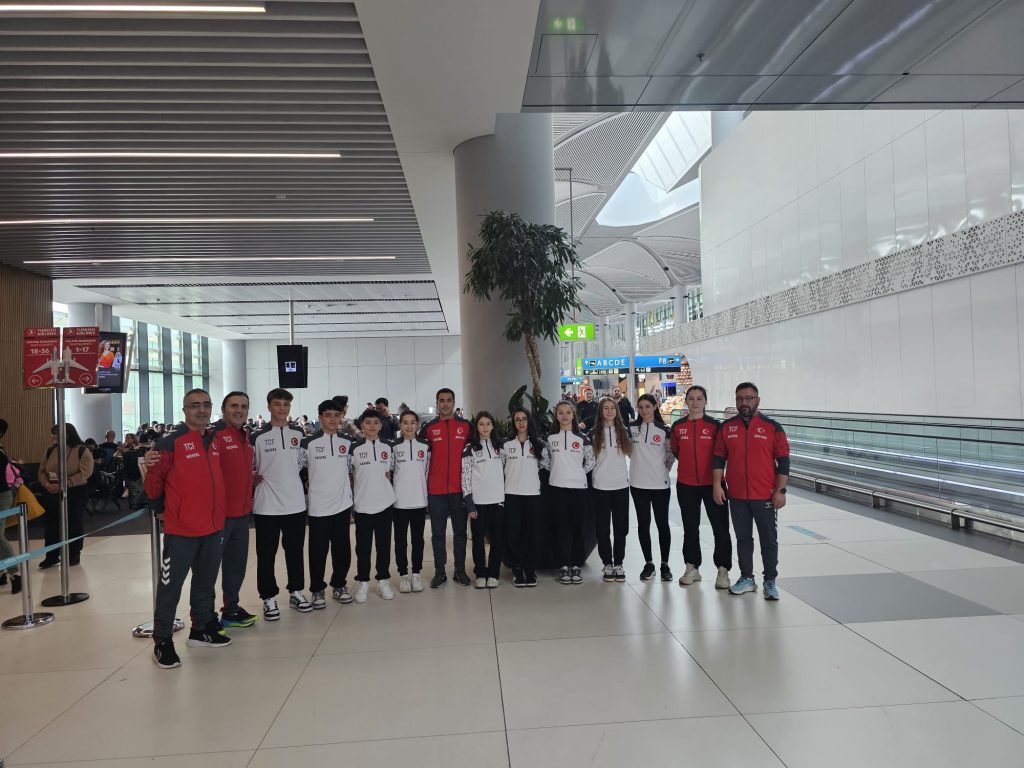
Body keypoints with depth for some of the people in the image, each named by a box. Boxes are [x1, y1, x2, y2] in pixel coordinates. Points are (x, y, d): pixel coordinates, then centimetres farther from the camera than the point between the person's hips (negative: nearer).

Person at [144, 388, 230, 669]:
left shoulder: (215, 443, 10)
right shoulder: (171, 443, -11)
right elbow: (154, 488, -6)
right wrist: (151, 468, -20)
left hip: (213, 528, 7)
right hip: (181, 530, -7)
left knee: (206, 583, 17)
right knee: (170, 586, 1)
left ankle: (202, 629, 32)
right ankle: (162, 642, 13)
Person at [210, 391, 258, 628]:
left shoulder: (244, 437, 12)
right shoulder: (214, 435, -15)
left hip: (241, 513, 8)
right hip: (219, 513, -8)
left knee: (237, 563, 16)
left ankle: (231, 608, 29)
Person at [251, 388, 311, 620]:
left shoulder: (299, 435, 6)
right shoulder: (257, 437, -5)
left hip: (296, 504, 3)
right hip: (266, 505, -3)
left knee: (295, 551, 12)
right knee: (266, 554, 4)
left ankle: (296, 592, 25)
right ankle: (269, 597, 16)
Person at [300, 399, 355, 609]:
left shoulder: (347, 443, 6)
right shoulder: (309, 443, -5)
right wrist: (308, 487, -2)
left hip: (343, 505, 3)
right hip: (318, 506, -3)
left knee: (342, 548, 10)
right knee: (318, 551, 4)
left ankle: (339, 585, 25)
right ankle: (317, 590, 17)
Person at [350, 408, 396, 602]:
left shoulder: (388, 447, 5)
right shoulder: (354, 448, -3)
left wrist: (389, 474, 0)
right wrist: (350, 497, 0)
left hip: (385, 504, 2)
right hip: (363, 505, -2)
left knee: (384, 545, 9)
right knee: (363, 546, 5)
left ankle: (383, 580, 20)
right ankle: (362, 582, 17)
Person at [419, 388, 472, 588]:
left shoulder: (466, 426, 3)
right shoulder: (428, 428, 2)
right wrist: (425, 480, 4)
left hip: (459, 488, 0)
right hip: (436, 490, 0)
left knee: (460, 532, 8)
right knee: (438, 533, 7)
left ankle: (460, 570, 18)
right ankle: (439, 572, 16)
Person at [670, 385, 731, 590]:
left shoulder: (714, 425, -5)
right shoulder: (678, 426, 1)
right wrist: (689, 464, 6)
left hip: (711, 482, -2)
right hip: (686, 484, 2)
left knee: (720, 527, 1)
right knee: (690, 527, 13)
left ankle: (723, 570, 13)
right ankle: (692, 568, 26)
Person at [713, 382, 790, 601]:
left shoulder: (772, 427, -4)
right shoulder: (726, 427, 4)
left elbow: (783, 461, -4)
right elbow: (719, 458, 6)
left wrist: (781, 490, -8)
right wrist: (717, 485, -2)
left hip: (765, 496, -2)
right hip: (737, 496, 3)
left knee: (769, 540, 6)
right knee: (743, 538, 12)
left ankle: (770, 581, 18)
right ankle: (746, 578, 25)